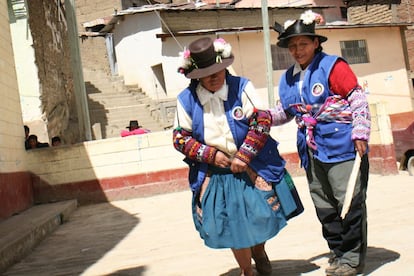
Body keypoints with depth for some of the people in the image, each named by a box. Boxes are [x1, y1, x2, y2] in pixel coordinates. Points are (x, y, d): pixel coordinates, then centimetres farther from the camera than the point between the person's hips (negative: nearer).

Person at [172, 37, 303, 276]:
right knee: (231, 225, 6)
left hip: (253, 167, -1)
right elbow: (180, 137, -1)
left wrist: (244, 155, -18)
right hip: (214, 174, 1)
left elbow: (262, 120, -13)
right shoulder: (186, 100, -4)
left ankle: (259, 251, 36)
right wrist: (210, 155, -13)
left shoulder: (242, 87, -8)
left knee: (261, 214, 1)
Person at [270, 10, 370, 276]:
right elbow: (285, 112, 23)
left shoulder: (332, 66, -7)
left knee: (349, 202, -2)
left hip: (342, 146, -7)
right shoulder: (288, 79, 11)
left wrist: (360, 134, -15)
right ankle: (338, 251, 25)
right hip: (312, 151, 7)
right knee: (324, 206, 12)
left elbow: (358, 101, -8)